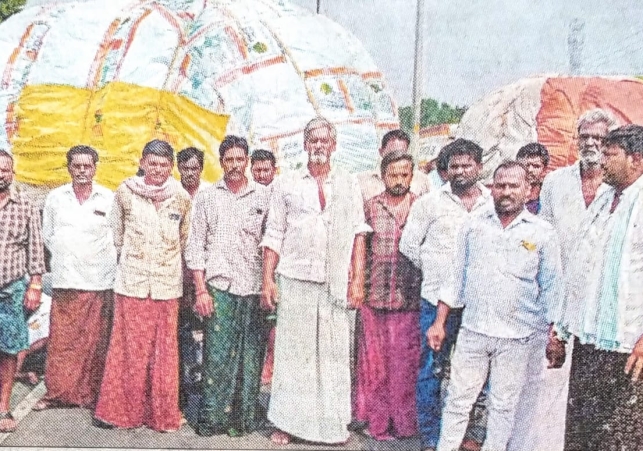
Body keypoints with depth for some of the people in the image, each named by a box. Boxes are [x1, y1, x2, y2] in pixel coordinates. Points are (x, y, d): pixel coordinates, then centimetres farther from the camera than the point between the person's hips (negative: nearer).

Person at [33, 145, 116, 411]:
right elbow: (47, 235, 15)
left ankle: (91, 394, 13)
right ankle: (57, 392, 16)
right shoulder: (55, 197, 9)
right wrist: (63, 258, 9)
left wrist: (102, 260, 2)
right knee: (61, 341, 5)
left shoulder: (109, 199, 1)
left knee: (95, 343, 3)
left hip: (99, 281, -2)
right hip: (64, 280, 2)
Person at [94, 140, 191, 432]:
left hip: (167, 284, 1)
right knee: (128, 347, 2)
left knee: (164, 350, 5)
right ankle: (120, 410, 16)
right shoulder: (125, 192, 0)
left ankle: (162, 413, 17)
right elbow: (116, 233, 11)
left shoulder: (181, 197, 2)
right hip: (131, 281, -1)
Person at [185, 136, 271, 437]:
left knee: (250, 357, 3)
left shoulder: (263, 196, 8)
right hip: (219, 287, 0)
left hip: (254, 288, 1)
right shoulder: (207, 198, 9)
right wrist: (201, 290, -1)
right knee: (217, 355, -1)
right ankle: (212, 419, 10)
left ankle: (243, 418, 14)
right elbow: (195, 246, 7)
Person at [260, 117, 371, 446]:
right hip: (295, 279, 0)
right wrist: (268, 280, -1)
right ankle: (286, 422, 13)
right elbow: (273, 235, 6)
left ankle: (333, 422, 14)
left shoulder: (348, 185, 11)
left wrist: (357, 279, -1)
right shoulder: (286, 184, 9)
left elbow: (358, 233, 7)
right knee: (292, 351, 3)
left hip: (336, 283, 1)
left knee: (335, 351, 4)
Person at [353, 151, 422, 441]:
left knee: (405, 361, 5)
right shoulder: (371, 207, 6)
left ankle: (403, 421, 20)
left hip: (410, 299, -1)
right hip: (374, 297, 1)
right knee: (374, 360, 8)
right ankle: (376, 420, 22)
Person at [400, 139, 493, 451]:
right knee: (432, 370, 3)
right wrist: (436, 271, 7)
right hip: (438, 299, -2)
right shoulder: (430, 203, 2)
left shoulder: (495, 204, 7)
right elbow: (409, 244, 5)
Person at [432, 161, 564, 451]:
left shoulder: (543, 233, 0)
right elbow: (455, 277, 9)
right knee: (458, 400, 7)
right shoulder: (474, 226, 5)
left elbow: (551, 288, 4)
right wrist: (439, 322, 6)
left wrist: (553, 338, 2)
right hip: (473, 331, 2)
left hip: (517, 338, -1)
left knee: (504, 405, 10)